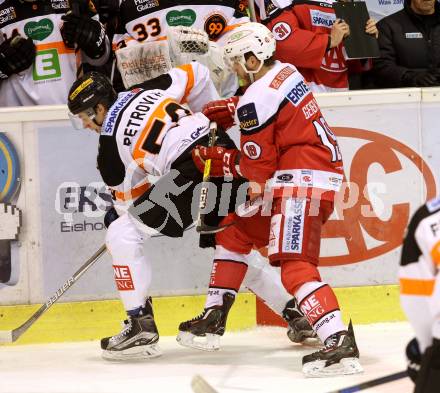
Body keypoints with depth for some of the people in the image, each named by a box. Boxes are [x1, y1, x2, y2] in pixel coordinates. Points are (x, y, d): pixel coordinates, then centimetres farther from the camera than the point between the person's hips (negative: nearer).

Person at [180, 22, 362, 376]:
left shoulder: (257, 99, -15)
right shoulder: (283, 72, 12)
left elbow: (257, 167, -12)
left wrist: (214, 161, 3)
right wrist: (213, 112, 23)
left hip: (302, 183, -11)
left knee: (295, 264, -21)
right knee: (234, 229, 22)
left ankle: (340, 343, -36)